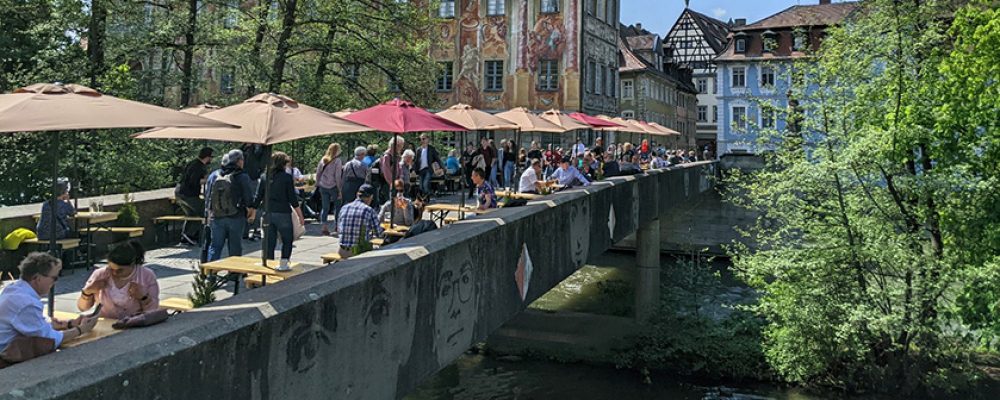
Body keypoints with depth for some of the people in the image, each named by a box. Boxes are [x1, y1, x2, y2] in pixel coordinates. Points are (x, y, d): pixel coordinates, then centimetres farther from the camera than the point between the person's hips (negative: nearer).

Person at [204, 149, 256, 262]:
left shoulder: (213, 176, 3)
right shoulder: (242, 178, -11)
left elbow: (207, 197, 9)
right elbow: (249, 199, -10)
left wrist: (210, 214, 19)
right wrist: (252, 212, 8)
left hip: (217, 218, 3)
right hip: (236, 218, -3)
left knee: (215, 247, 9)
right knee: (235, 248, 7)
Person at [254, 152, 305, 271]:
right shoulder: (287, 177, -6)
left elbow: (258, 197, 7)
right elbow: (293, 199, -7)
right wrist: (300, 216, -2)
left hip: (267, 213, 4)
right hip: (283, 213, -4)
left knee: (269, 241, 10)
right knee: (287, 240, 12)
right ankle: (283, 263, 8)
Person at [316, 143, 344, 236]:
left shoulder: (323, 159, 6)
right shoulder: (337, 161, -8)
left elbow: (318, 173, 8)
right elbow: (338, 176, -11)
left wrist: (318, 185, 16)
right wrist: (339, 190, -7)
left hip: (323, 187, 4)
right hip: (333, 187, -4)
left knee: (325, 207, 6)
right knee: (337, 206, 12)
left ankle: (324, 228, 2)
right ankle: (337, 226, 17)